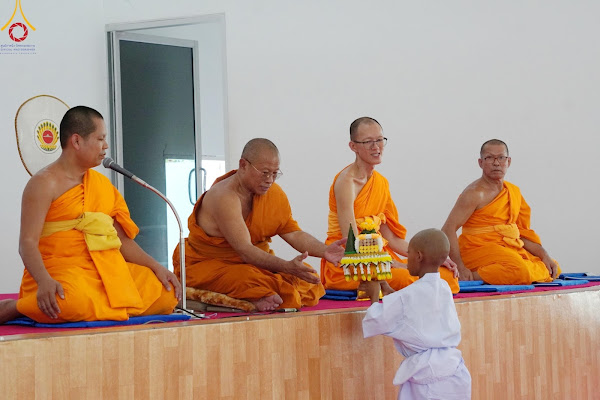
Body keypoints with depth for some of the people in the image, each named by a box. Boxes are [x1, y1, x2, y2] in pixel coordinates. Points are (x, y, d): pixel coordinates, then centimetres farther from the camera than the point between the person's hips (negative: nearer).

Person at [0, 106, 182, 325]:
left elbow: (122, 239, 20)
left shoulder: (102, 184, 20)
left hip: (106, 272, 7)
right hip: (62, 272, -7)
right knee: (74, 303, -40)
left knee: (166, 295, -10)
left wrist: (156, 266, 5)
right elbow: (28, 243, -12)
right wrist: (44, 281, -30)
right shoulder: (45, 183, -2)